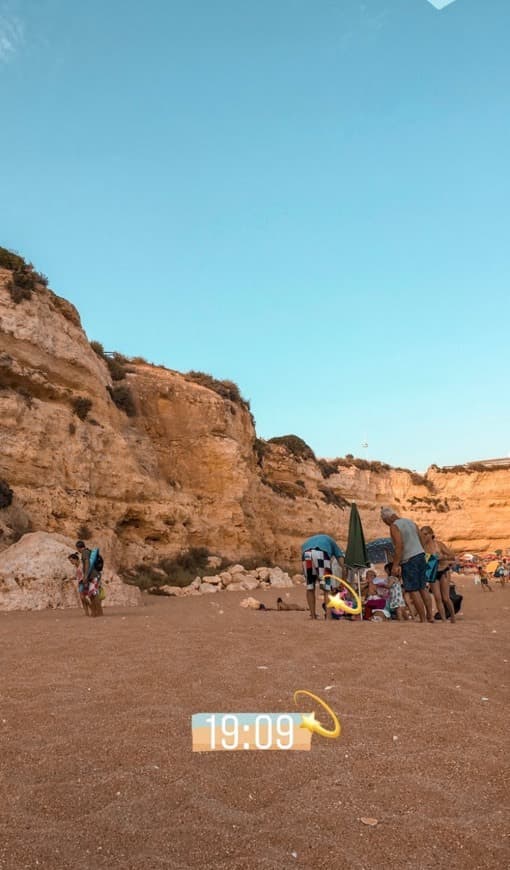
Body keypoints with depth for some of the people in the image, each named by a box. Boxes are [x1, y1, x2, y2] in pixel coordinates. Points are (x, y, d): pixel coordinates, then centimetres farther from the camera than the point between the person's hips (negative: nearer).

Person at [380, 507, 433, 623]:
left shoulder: (394, 526, -11)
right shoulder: (411, 522, 14)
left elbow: (399, 546, -20)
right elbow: (421, 541, 16)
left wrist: (395, 565, -18)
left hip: (408, 560, -8)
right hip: (420, 555, 8)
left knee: (414, 590, -2)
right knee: (423, 588, 15)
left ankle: (423, 620, 0)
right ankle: (430, 616, 17)